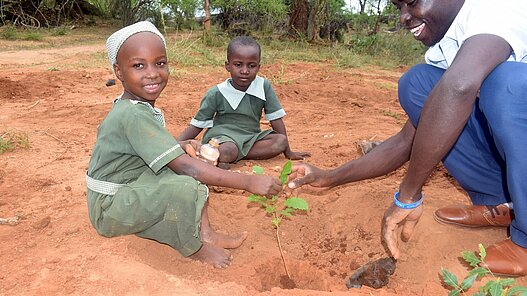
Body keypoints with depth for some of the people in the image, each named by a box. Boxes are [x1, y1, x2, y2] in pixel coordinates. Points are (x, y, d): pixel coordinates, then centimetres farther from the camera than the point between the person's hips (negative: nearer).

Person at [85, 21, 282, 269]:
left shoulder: (140, 107, 2)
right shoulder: (134, 116, -29)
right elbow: (185, 167, -34)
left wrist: (183, 145, -2)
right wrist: (249, 182, -33)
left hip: (130, 190, 10)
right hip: (110, 209, -10)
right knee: (184, 187, -33)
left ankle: (205, 233, -2)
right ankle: (193, 247, -6)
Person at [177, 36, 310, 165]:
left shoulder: (264, 86, -5)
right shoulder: (216, 94, -10)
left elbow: (276, 119, 1)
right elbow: (197, 125, -4)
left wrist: (288, 152, 3)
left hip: (251, 137, 6)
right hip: (222, 136, -5)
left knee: (281, 141, -21)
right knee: (227, 151, -38)